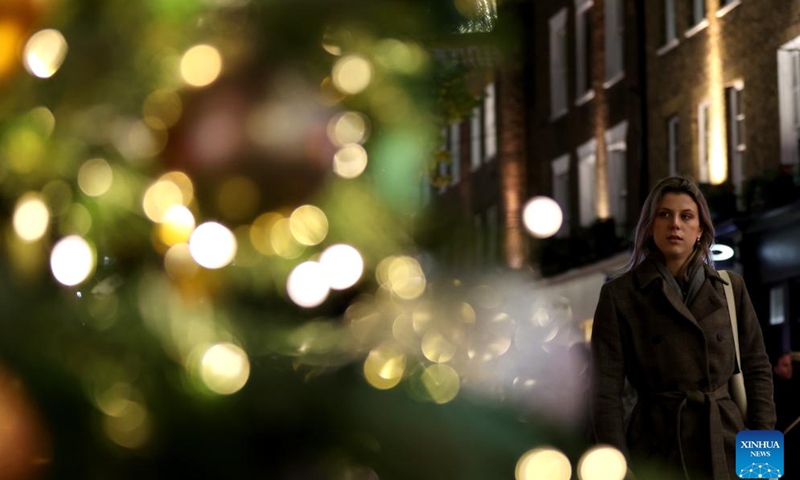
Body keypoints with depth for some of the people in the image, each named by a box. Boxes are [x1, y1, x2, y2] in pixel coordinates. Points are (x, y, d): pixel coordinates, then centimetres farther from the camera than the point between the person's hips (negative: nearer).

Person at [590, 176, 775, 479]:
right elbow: (607, 392, -5)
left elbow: (757, 368, 11)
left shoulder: (730, 288, 7)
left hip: (727, 447, 2)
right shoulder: (619, 295, -2)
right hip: (658, 451, -2)